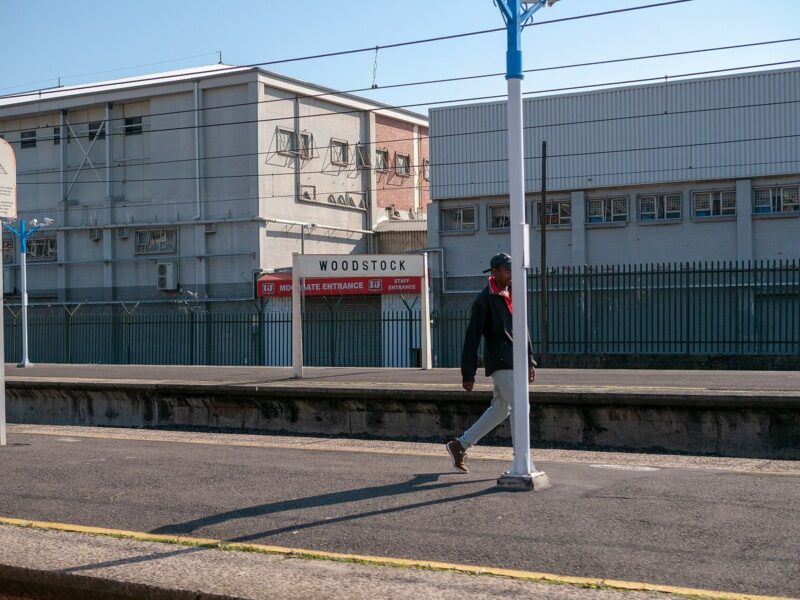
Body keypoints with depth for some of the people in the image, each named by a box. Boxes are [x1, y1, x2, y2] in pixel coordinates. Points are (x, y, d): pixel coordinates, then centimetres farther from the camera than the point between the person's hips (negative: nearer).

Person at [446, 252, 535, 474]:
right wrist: (468, 374, -12)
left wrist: (529, 360, 16)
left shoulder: (513, 295, 13)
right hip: (500, 362, -8)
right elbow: (472, 338, -11)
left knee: (500, 409, 12)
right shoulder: (484, 300, -11)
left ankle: (460, 445, 23)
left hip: (515, 362, 8)